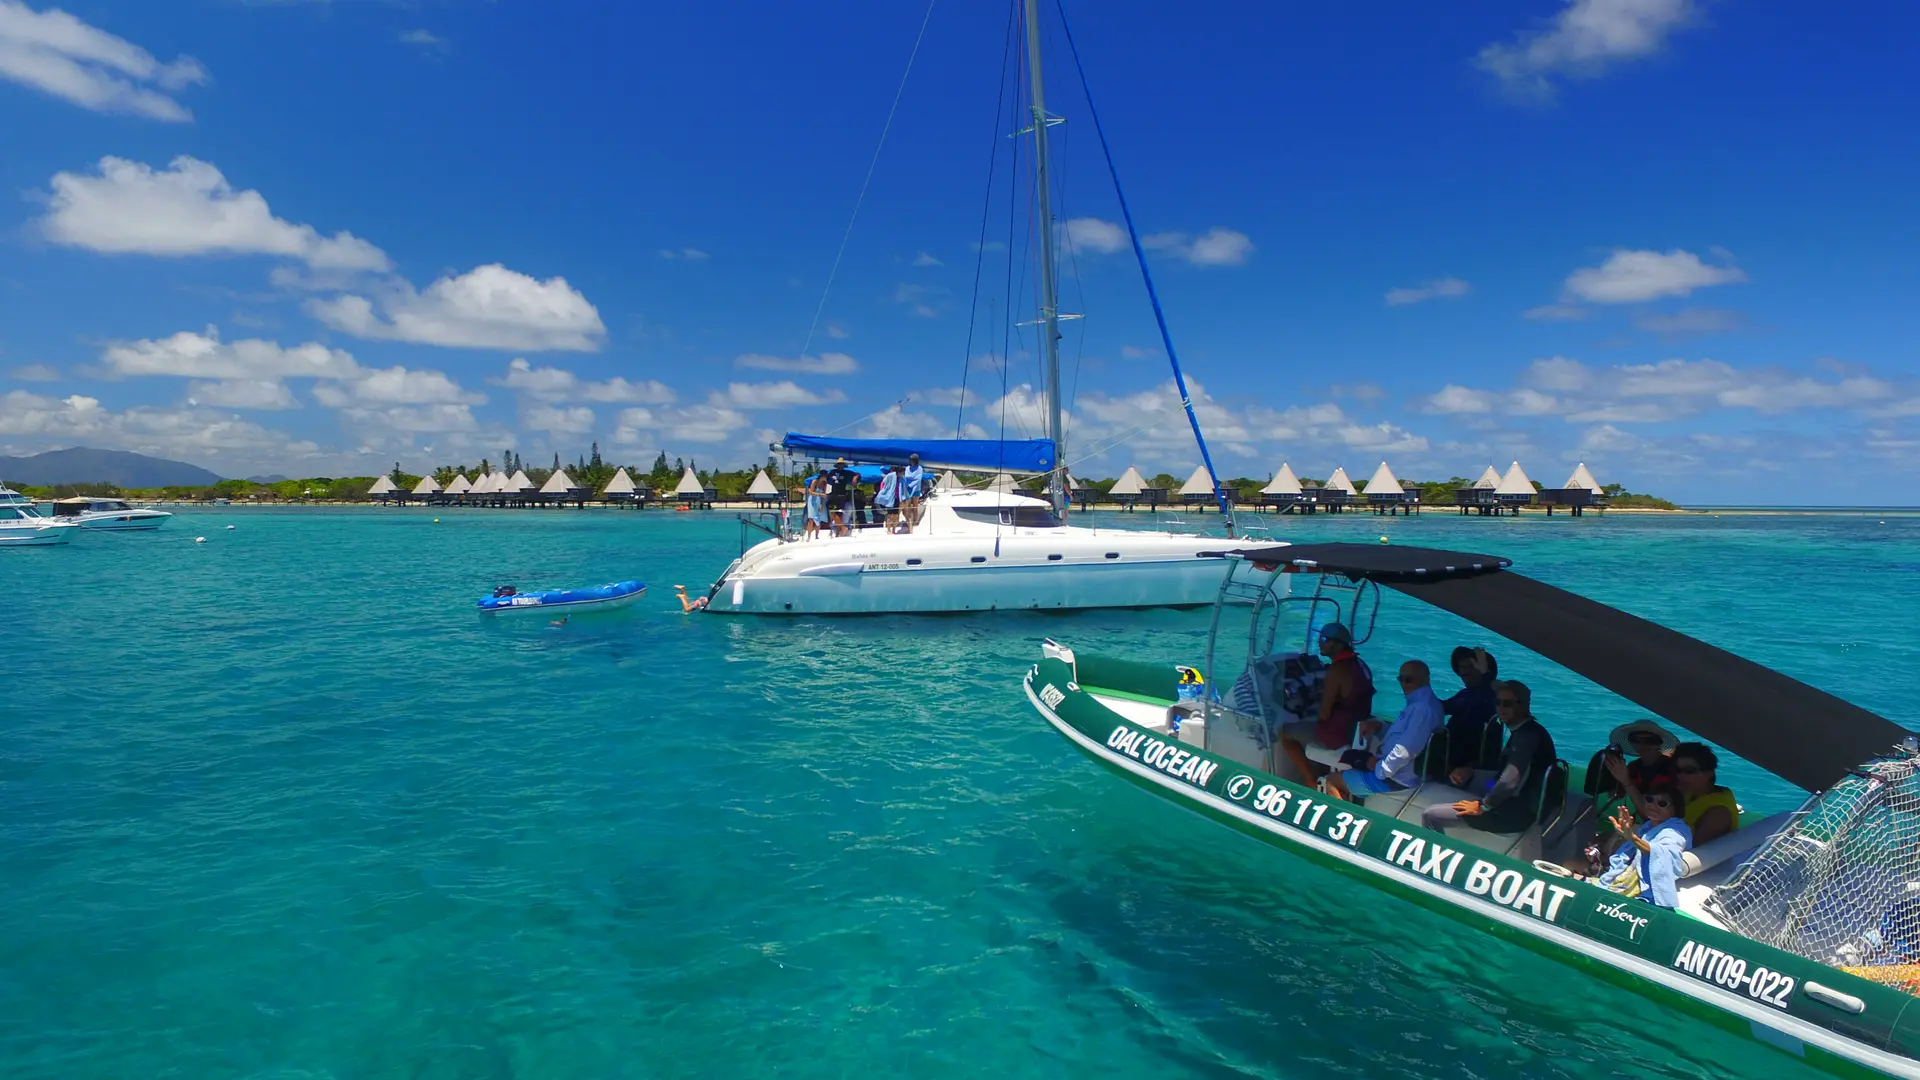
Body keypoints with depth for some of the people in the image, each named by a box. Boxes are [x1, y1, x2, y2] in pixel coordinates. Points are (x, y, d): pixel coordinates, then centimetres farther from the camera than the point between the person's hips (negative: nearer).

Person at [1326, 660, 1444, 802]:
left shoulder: (1423, 708, -26)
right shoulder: (1419, 703, 9)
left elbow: (1405, 750, -31)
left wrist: (1380, 769, -17)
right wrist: (1378, 726, 3)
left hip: (1397, 779, -11)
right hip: (1393, 768, 11)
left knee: (1332, 780, -3)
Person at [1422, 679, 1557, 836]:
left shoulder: (1527, 735, -21)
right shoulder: (1524, 731, 13)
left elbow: (1509, 782, -33)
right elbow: (1504, 773, 22)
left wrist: (1483, 805, -18)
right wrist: (1470, 772, 7)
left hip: (1517, 813, -11)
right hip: (1518, 806, 11)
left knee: (1431, 815, -17)